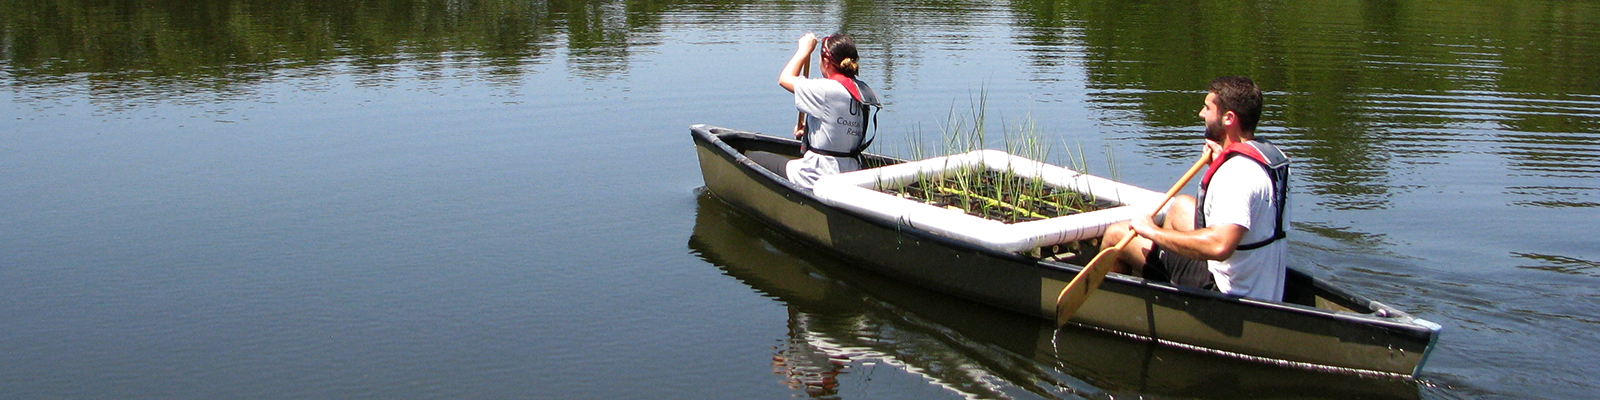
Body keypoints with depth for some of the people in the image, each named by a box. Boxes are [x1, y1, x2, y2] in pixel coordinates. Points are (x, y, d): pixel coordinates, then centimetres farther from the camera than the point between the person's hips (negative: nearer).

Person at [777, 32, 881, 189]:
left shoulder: (828, 89, -20)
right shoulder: (863, 91, 4)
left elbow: (785, 79, -7)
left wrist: (804, 49, 4)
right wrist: (809, 130, 16)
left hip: (819, 176, -9)